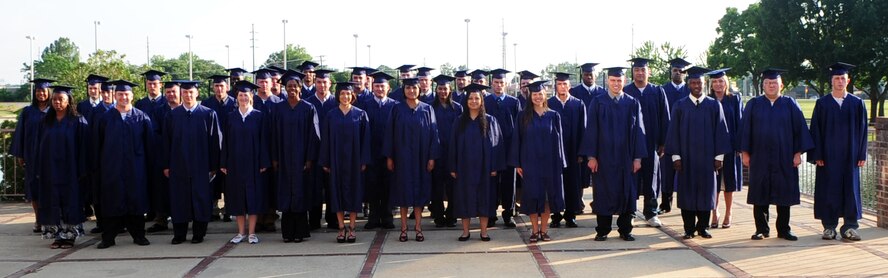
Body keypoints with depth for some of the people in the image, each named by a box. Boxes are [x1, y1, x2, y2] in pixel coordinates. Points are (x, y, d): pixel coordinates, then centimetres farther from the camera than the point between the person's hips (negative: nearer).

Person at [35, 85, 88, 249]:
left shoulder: (77, 122, -2)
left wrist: (81, 171, -11)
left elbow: (82, 148, -5)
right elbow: (40, 147, 12)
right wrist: (39, 170, 5)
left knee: (70, 203, -1)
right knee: (53, 203, 4)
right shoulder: (46, 122, 10)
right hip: (50, 171, 4)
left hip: (69, 170, -4)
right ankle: (57, 235, 10)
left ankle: (70, 235, 5)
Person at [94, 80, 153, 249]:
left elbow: (149, 143, 4)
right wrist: (99, 164, 3)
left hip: (135, 168, 0)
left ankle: (138, 235, 12)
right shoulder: (105, 118, 6)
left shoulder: (141, 118, 4)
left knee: (136, 200, 3)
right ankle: (108, 238, 7)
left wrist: (148, 164, -1)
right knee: (112, 202, 2)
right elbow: (98, 144, 8)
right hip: (112, 167, 1)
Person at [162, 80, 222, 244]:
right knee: (179, 200, 5)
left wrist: (213, 166, -3)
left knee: (201, 199, 2)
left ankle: (199, 233, 12)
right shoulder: (172, 115, 6)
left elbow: (215, 141, 0)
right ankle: (179, 234, 14)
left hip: (201, 166, -1)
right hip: (178, 166, 2)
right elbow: (166, 142, 7)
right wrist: (166, 165, 2)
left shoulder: (208, 114, 1)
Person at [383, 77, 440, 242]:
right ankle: (404, 228, 9)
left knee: (419, 190, 3)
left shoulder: (427, 110, 2)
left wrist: (432, 157, -5)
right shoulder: (397, 109, 1)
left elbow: (433, 133, 1)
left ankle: (418, 227, 10)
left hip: (420, 157, 0)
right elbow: (390, 133, 2)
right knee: (403, 190, 2)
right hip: (402, 156, 0)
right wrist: (389, 156, -4)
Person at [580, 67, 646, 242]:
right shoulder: (597, 102, 1)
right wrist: (591, 156, -9)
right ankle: (602, 231, 12)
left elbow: (637, 130, 3)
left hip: (626, 158, 1)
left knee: (626, 193, 5)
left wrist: (637, 157, -3)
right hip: (603, 157, -1)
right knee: (603, 194, 3)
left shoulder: (632, 104, 5)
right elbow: (591, 130, -2)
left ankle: (625, 230, 15)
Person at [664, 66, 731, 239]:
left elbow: (720, 131, 3)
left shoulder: (714, 105, 4)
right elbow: (673, 132, 2)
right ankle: (689, 229, 10)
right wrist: (675, 156, -5)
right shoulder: (680, 106, 3)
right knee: (687, 192, 2)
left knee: (706, 191, 4)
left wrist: (719, 156, -3)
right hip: (686, 158, 0)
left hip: (707, 158, 0)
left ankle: (703, 227, 15)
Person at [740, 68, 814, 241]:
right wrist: (745, 153, -1)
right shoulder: (753, 105, 5)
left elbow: (799, 128, 3)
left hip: (784, 158, 0)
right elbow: (745, 129, 5)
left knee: (784, 194, 4)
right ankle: (762, 229, 12)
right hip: (759, 158, 0)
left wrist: (798, 152, -3)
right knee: (760, 194, 3)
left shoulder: (790, 104, 5)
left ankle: (783, 230, 13)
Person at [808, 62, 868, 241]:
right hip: (828, 156, -1)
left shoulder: (857, 104, 5)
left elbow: (862, 130, 5)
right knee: (828, 190, 1)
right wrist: (817, 155, -7)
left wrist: (861, 155, -2)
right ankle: (829, 226, 9)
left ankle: (850, 226, 11)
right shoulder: (822, 104, 2)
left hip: (849, 155, 1)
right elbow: (815, 130, 0)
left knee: (850, 189, 4)